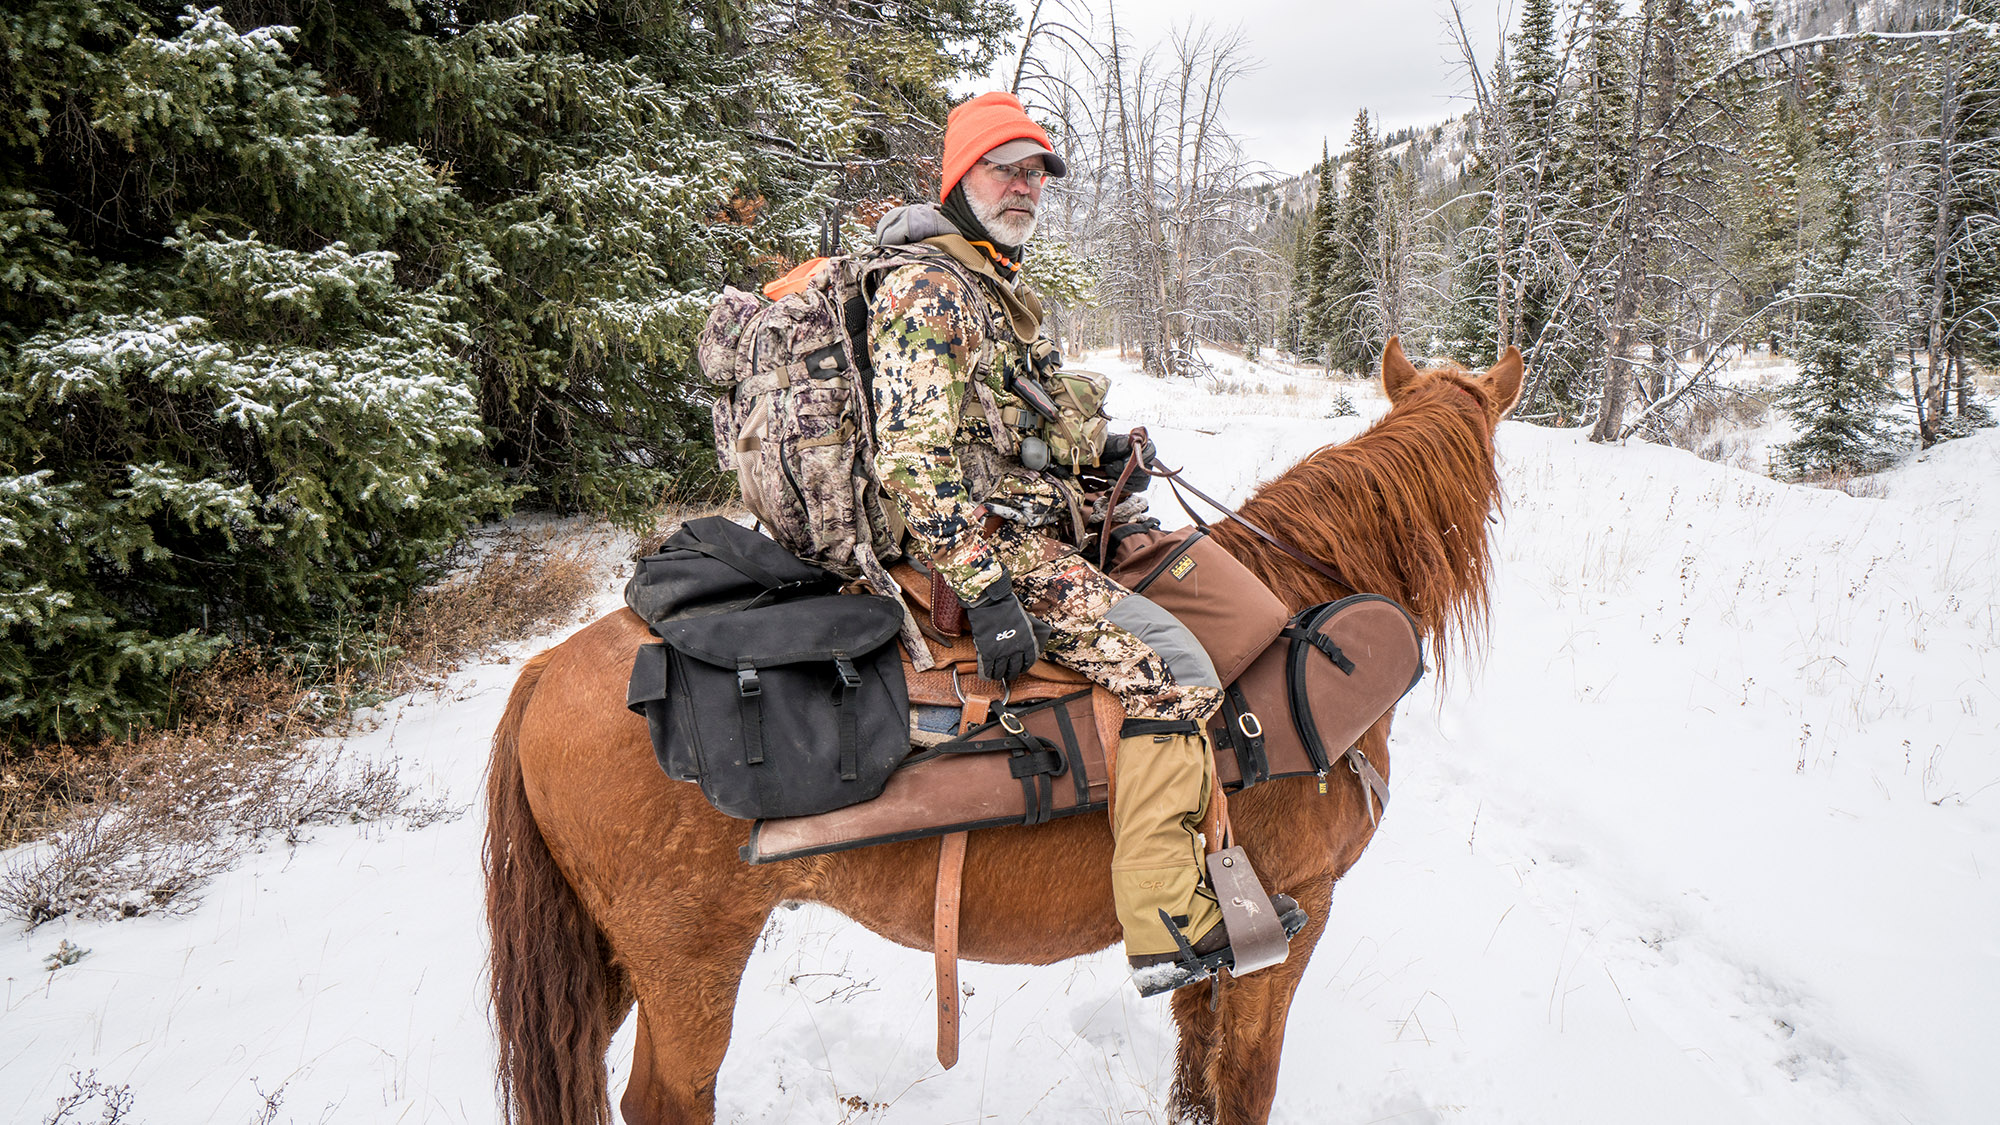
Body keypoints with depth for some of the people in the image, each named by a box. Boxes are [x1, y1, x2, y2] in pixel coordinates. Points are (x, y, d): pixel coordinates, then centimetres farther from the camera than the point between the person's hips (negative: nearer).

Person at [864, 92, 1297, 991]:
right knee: (1172, 666, -20)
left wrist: (1096, 451, 12)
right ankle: (1167, 915, -16)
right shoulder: (927, 289, -13)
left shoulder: (995, 288, 21)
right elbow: (916, 460, -22)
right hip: (991, 545, -11)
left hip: (1032, 526, 11)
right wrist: (986, 591, -27)